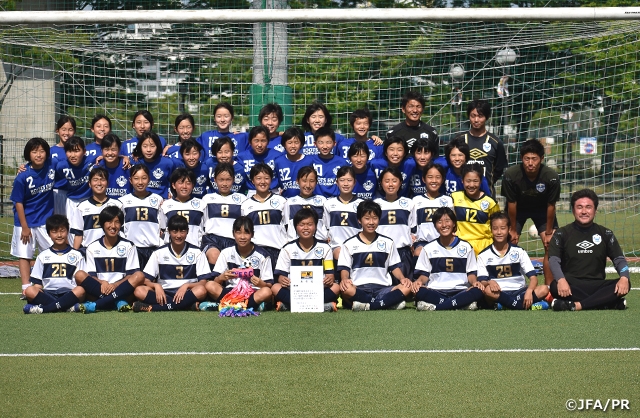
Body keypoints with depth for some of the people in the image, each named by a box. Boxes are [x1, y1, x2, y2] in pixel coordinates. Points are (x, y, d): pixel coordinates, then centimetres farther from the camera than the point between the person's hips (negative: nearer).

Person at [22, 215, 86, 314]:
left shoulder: (76, 255, 16)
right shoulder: (43, 256, 19)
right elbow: (37, 284, 14)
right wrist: (37, 289, -9)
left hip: (69, 295, -1)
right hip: (47, 295, 1)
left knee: (81, 291, -34)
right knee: (29, 291, -29)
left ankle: (43, 308, -35)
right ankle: (68, 307, -34)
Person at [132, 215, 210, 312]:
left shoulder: (196, 253, 2)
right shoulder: (159, 253, 5)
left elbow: (203, 283, -3)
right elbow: (146, 280, 2)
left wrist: (186, 286, -20)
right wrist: (156, 286, -19)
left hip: (186, 294, 0)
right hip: (164, 295, 0)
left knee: (201, 291, -35)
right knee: (139, 291, -25)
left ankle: (152, 308, -33)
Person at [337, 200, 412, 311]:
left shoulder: (388, 243, 17)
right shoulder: (349, 244, 11)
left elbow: (395, 267, 16)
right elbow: (344, 268, 7)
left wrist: (402, 278, -5)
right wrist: (344, 279, -16)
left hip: (382, 288, 2)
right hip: (358, 289, -2)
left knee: (407, 288, -27)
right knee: (346, 289, -38)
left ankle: (367, 306, -32)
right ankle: (390, 302, -34)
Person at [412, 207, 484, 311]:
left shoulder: (466, 247, 13)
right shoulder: (429, 248, 13)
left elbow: (471, 273, 12)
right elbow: (424, 274, 11)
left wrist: (474, 282, -11)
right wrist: (419, 281, -12)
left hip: (459, 291, 1)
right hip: (435, 292, -1)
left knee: (477, 292, -33)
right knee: (420, 292, -35)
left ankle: (434, 308, -34)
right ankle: (463, 303, -33)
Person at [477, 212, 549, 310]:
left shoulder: (519, 252, 7)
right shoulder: (483, 255, 5)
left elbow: (533, 277, -1)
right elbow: (482, 282, -5)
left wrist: (529, 291, -23)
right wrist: (489, 283, -29)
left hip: (519, 292, 2)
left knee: (544, 289, -25)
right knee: (487, 290, -37)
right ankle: (527, 306, -29)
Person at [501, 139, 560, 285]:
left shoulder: (551, 176, -32)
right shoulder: (511, 175, -33)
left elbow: (551, 206, -19)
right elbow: (511, 204, -19)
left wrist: (549, 232, -10)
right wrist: (513, 230, -10)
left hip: (542, 209, 0)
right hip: (518, 209, 0)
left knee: (551, 247, -9)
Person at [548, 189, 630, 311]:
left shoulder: (605, 233, 13)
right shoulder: (562, 233, 6)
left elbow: (619, 259, 6)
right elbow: (553, 259, -7)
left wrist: (624, 277, -18)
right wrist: (561, 280, -29)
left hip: (597, 285, 2)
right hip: (571, 286, -2)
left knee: (625, 285, -26)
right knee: (555, 286, -37)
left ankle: (576, 305, -36)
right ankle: (611, 304, -35)